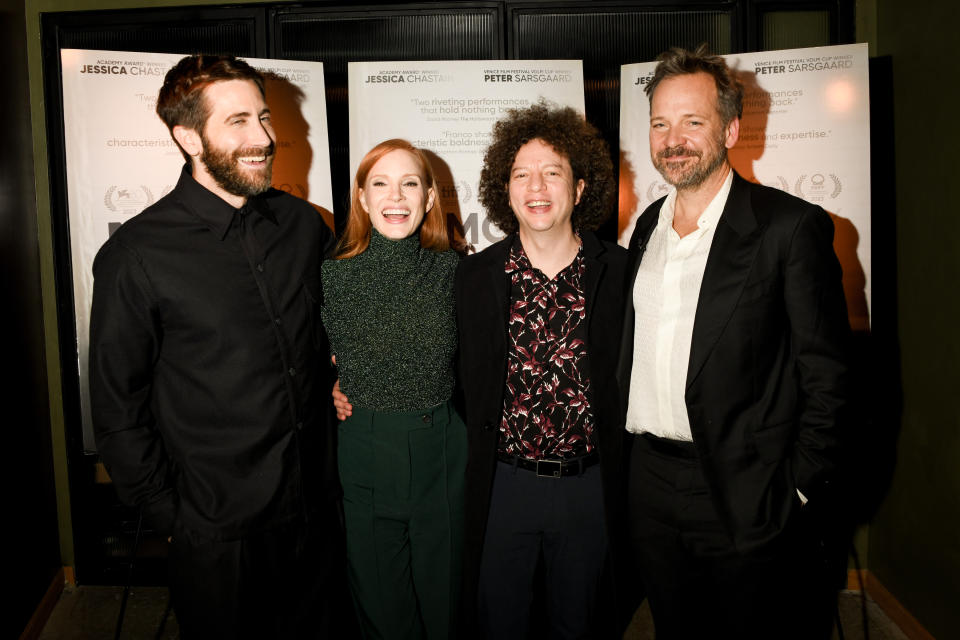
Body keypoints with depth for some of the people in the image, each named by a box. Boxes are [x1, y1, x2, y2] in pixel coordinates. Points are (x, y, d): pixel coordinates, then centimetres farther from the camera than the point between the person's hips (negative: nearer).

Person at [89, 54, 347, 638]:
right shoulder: (135, 256, -14)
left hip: (317, 508, 4)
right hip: (217, 534, -4)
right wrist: (170, 517, -4)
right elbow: (118, 411, -7)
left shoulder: (303, 223, -1)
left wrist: (333, 383, 4)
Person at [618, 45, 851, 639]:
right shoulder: (648, 225, 9)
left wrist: (798, 496, -12)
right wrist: (622, 453, 10)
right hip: (651, 484, 6)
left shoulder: (792, 226, -10)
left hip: (746, 499, -5)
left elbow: (826, 377, -10)